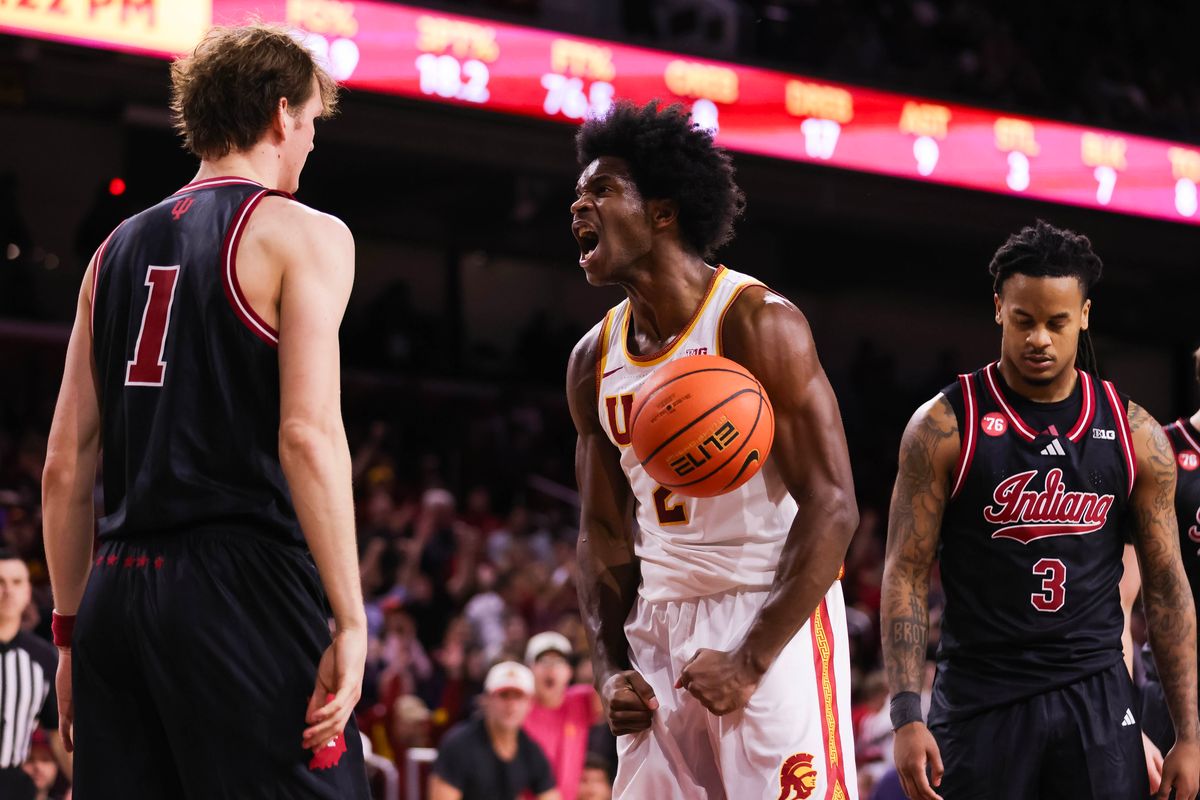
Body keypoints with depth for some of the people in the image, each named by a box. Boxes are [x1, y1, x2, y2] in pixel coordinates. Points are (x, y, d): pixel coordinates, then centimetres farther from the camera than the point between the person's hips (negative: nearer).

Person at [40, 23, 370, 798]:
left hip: (120, 590, 7)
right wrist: (349, 620, -13)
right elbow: (308, 436, -13)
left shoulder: (119, 249, 17)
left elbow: (66, 466, 15)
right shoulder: (302, 235, -1)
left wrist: (72, 631, 20)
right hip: (243, 588, -6)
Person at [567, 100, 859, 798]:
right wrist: (612, 668, 3)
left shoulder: (759, 323, -12)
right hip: (661, 622, 6)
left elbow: (832, 509, -15)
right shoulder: (594, 361, 9)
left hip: (773, 618, -6)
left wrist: (750, 661, -19)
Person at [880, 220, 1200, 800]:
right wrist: (906, 717, -13)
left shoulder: (1135, 435, 5)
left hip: (1096, 695, 2)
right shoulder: (945, 427, -3)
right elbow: (906, 575, -3)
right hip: (979, 701, -2)